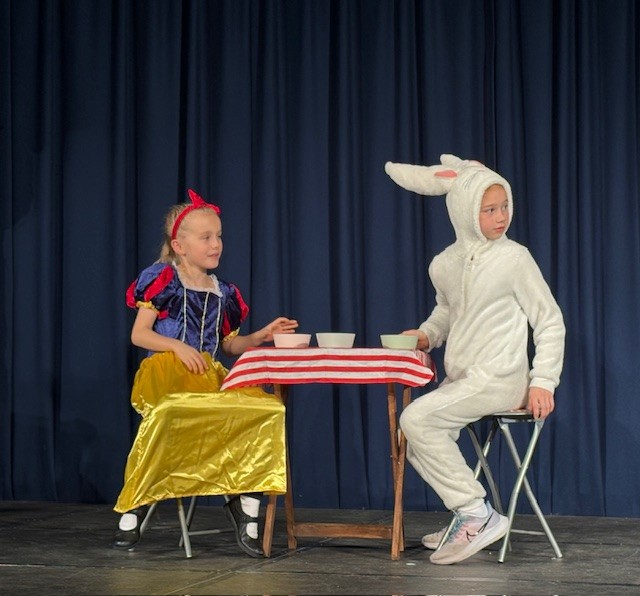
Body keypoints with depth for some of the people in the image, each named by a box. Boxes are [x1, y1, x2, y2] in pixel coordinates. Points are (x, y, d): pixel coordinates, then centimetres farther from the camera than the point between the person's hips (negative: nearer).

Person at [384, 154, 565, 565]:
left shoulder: (514, 258, -10)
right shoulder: (444, 264, 5)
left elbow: (550, 321, -6)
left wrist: (543, 381, -12)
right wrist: (428, 335, 2)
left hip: (500, 379, -7)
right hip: (461, 379, 7)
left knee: (417, 418, -23)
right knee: (417, 447, 6)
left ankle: (478, 515, -19)